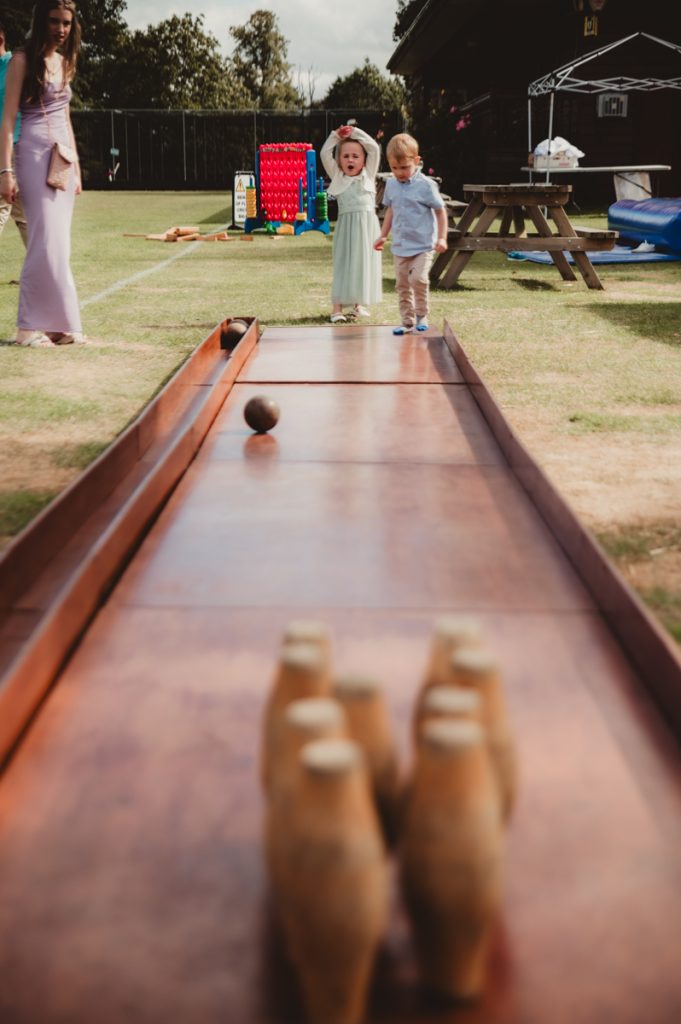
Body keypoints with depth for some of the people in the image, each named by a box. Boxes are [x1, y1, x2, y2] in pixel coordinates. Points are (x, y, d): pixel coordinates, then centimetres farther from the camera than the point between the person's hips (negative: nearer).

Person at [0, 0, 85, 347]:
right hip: (35, 155, -7)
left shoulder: (63, 62, 17)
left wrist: (76, 168, 19)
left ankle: (55, 323, 8)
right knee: (47, 243, -11)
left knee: (59, 244, 4)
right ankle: (31, 325, -6)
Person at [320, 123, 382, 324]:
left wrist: (355, 132, 4)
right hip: (346, 226, -1)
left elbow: (374, 148, 2)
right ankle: (336, 308, -6)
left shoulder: (368, 175, 8)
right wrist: (336, 135, 3)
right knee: (343, 264, -3)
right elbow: (325, 154, 3)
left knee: (364, 262, 8)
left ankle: (359, 304, 20)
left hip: (367, 226, 1)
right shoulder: (337, 177, 8)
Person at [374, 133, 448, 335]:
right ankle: (408, 322, 16)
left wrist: (441, 237, -9)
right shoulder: (391, 184, 5)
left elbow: (440, 211, -4)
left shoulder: (425, 185, -10)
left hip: (423, 245, -5)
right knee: (402, 285, 7)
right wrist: (383, 235, 18)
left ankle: (421, 316, 1)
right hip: (400, 246, 5)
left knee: (418, 279, -20)